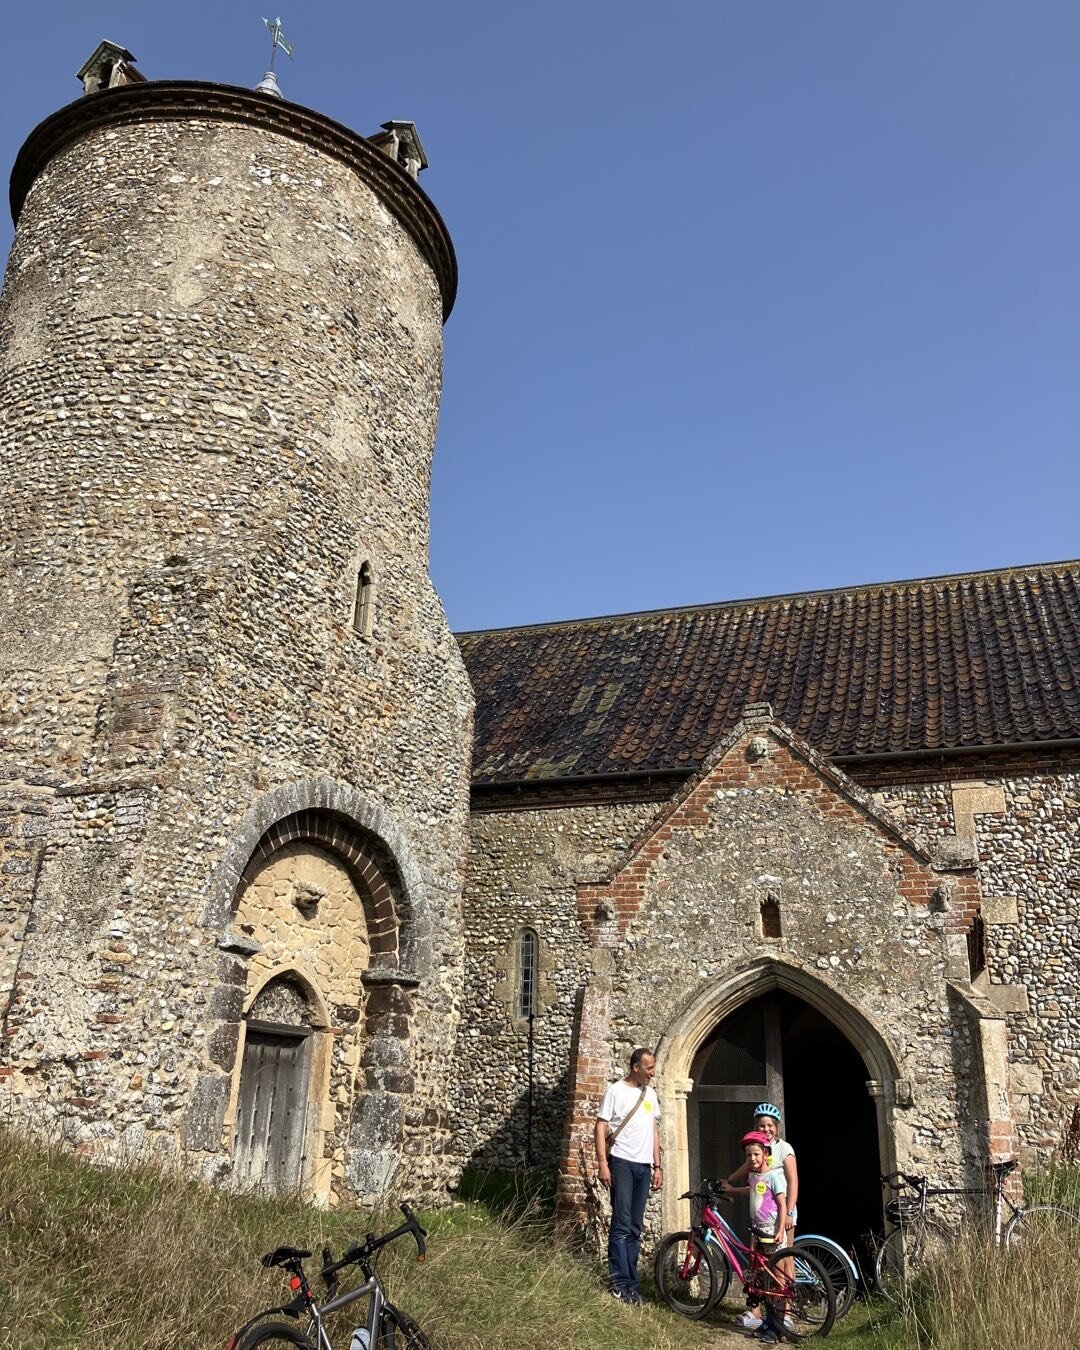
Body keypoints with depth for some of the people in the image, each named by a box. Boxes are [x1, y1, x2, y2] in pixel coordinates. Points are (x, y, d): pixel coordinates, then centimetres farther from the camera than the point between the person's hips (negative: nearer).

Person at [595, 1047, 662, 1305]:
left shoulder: (650, 1094, 15)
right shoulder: (615, 1091, -5)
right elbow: (600, 1128, -7)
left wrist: (657, 1166, 14)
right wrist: (602, 1163, -14)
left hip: (644, 1166, 6)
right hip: (622, 1163, -6)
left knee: (635, 1228, 9)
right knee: (621, 1226, -6)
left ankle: (630, 1281, 15)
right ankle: (621, 1283, -2)